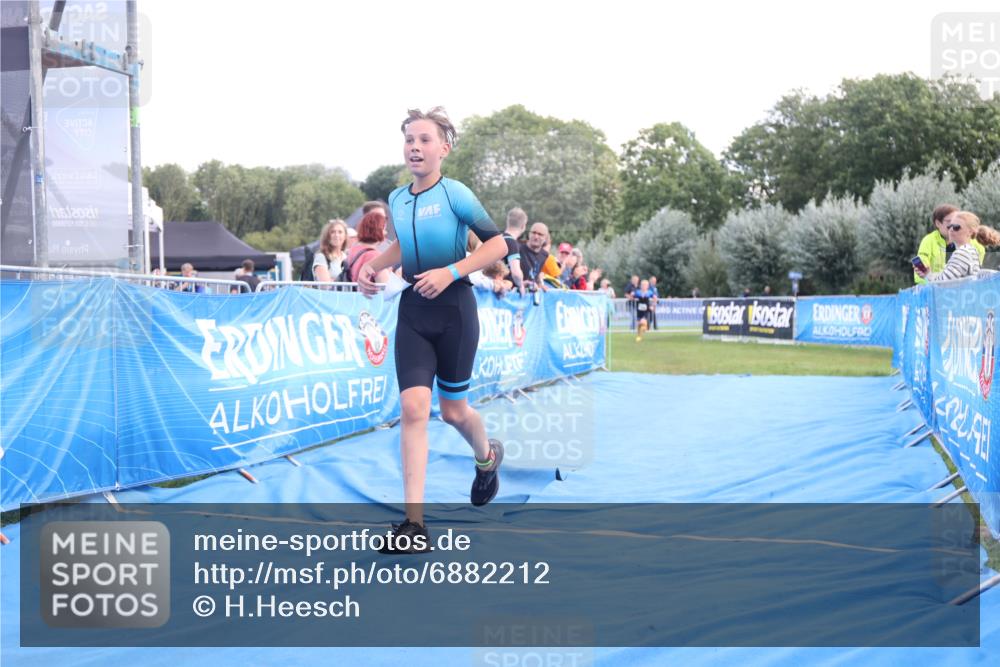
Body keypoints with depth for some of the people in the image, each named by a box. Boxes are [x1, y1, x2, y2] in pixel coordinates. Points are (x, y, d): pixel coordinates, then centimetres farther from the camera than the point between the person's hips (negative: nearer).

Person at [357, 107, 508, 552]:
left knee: (453, 410, 9)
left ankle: (488, 457, 46)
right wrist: (374, 264, 5)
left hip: (453, 308, -4)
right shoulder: (397, 199, 5)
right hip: (413, 310, 4)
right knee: (412, 407, -11)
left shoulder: (455, 194, -11)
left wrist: (450, 272, -21)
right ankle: (415, 523, -13)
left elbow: (497, 245, -11)